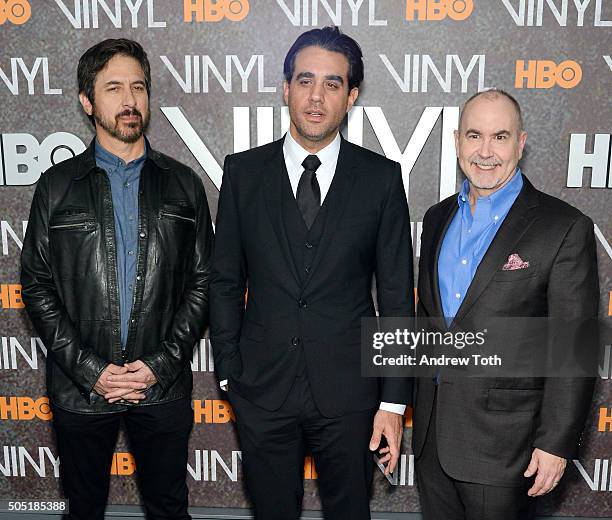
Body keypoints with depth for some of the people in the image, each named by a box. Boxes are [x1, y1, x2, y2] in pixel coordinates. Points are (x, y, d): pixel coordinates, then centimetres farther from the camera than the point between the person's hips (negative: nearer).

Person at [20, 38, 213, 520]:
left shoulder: (183, 184, 2)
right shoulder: (57, 185, 1)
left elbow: (202, 282, 0)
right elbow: (37, 287, -1)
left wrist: (160, 364, -9)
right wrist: (90, 369, -10)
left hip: (164, 386, 0)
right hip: (79, 387, 0)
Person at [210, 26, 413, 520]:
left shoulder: (381, 177, -4)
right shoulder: (243, 171, -1)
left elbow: (397, 295, -3)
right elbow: (225, 281, 3)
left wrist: (394, 401, -4)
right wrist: (229, 371, 1)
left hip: (348, 391, 0)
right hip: (262, 388, 1)